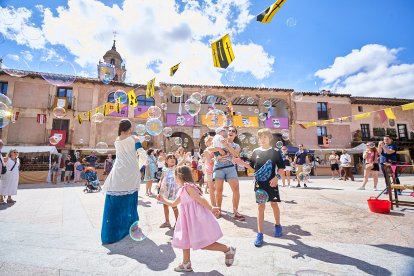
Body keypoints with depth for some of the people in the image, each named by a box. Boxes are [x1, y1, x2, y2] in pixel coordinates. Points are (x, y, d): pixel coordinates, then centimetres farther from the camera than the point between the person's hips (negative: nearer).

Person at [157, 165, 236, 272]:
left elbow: (200, 199, -20)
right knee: (185, 239, 16)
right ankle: (186, 264, 31)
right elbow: (174, 204, 25)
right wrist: (163, 200, 21)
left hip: (197, 218, -10)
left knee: (203, 244, -5)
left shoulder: (188, 186, -18)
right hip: (190, 219, 10)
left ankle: (228, 250, 8)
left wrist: (211, 209, -15)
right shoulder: (182, 191, 13)